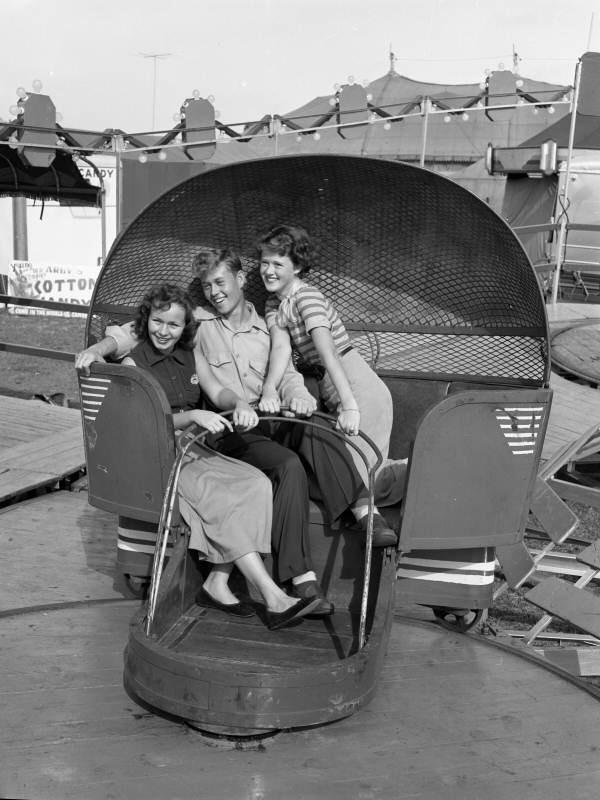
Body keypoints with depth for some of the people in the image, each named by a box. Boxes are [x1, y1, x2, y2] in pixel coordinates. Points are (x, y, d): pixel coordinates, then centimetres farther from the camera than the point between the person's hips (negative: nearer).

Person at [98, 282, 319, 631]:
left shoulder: (191, 357, 16)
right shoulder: (134, 363, -3)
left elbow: (218, 392, 4)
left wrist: (240, 403, -20)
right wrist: (193, 416, -30)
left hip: (197, 449, 6)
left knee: (256, 483, -20)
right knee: (222, 499, -29)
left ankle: (218, 582, -18)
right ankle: (274, 598, -29)